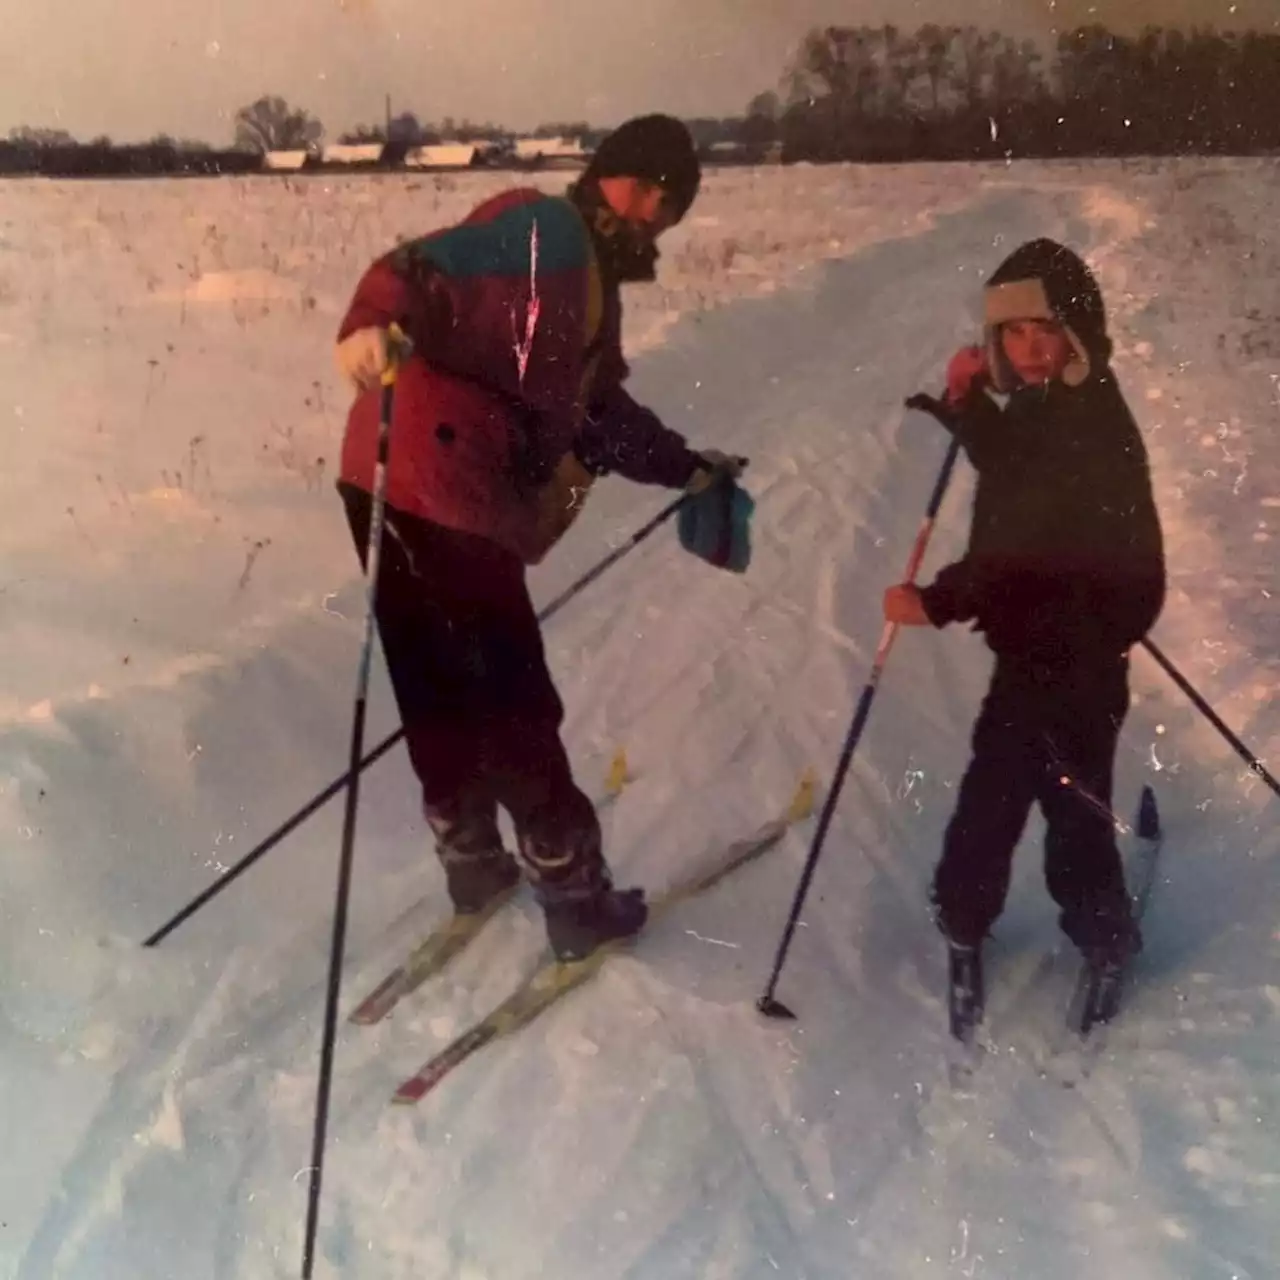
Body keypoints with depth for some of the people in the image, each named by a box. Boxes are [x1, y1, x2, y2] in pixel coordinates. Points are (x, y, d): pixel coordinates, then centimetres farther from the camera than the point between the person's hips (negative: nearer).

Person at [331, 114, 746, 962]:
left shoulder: (590, 282, 24)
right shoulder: (543, 231, -5)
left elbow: (600, 415, 31)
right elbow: (421, 271, -21)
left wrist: (686, 469, 39)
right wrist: (376, 323, -41)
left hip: (454, 504, 10)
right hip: (433, 498, -10)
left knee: (444, 694, 20)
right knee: (514, 705, 1)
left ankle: (474, 862, 36)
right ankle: (575, 894, 15)